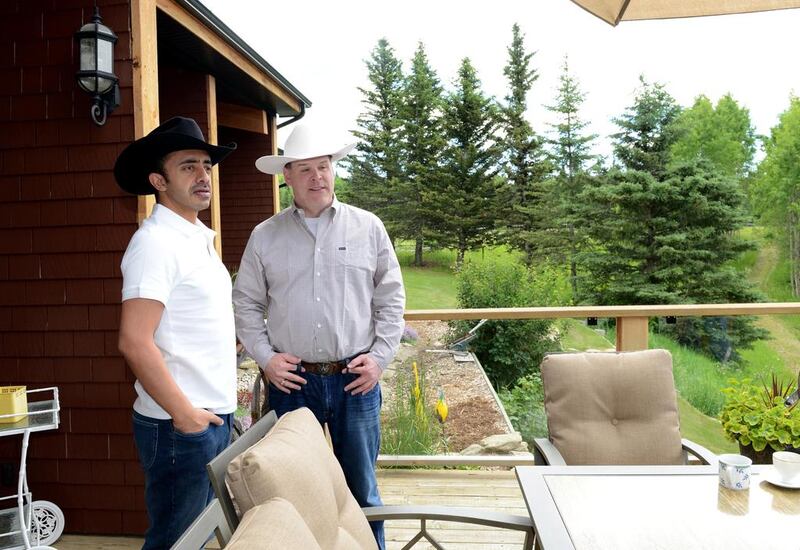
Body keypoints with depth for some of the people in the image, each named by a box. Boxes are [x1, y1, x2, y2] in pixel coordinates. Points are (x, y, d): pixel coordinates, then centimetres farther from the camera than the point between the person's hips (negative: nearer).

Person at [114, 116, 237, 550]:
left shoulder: (199, 237, 12)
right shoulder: (155, 242, -17)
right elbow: (134, 342, -24)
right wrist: (183, 412, -18)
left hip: (215, 415, 9)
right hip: (181, 423, -8)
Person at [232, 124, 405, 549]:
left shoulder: (368, 227, 2)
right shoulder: (264, 236, 2)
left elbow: (391, 297, 3)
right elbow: (246, 304, 6)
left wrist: (381, 356, -5)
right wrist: (265, 357, -4)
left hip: (355, 379, 0)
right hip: (291, 381, 1)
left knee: (361, 487, 13)